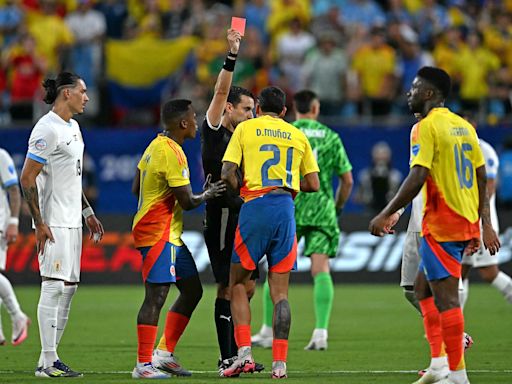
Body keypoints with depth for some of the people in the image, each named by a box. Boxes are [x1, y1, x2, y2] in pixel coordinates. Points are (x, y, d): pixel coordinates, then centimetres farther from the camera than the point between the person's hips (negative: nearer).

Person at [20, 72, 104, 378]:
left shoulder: (73, 127, 16)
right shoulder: (48, 129, -14)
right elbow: (27, 179, -17)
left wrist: (87, 212, 23)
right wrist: (39, 223, -19)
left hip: (72, 222, 10)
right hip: (53, 223, -10)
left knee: (69, 286, 9)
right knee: (55, 285, -10)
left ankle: (50, 359, 12)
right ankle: (48, 362, -8)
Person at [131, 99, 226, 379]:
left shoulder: (155, 146, 12)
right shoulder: (172, 153, -18)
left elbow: (136, 189, 19)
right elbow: (187, 202, -16)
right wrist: (208, 195, 1)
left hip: (170, 235, 10)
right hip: (158, 234, -10)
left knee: (192, 290, 13)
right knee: (156, 296, -9)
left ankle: (165, 353, 16)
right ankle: (143, 364, -7)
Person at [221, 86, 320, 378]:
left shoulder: (245, 129, 7)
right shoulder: (298, 136, 15)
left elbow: (227, 173, -3)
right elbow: (313, 184, 13)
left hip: (255, 208, -2)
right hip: (286, 209, 2)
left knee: (238, 283, 9)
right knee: (280, 291, 5)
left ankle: (244, 352, -6)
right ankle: (280, 362, -1)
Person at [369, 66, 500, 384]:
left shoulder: (427, 127, -11)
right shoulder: (464, 126, 14)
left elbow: (417, 178, -20)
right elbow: (482, 178, 14)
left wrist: (386, 215, -15)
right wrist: (484, 225, 17)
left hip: (441, 224, -9)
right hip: (467, 223, 9)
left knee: (445, 298, -7)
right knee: (424, 286, 18)